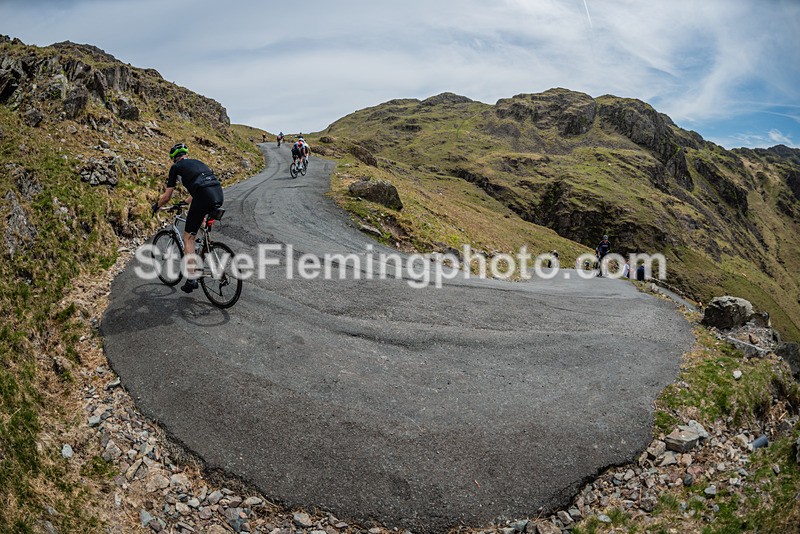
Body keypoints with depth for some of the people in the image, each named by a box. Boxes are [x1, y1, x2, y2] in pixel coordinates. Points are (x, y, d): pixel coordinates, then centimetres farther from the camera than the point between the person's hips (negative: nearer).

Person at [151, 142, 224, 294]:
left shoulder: (176, 167, 16)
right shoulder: (197, 162, 33)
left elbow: (167, 197, 20)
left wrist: (156, 206, 40)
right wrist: (186, 202, 60)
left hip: (204, 197, -6)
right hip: (219, 194, 6)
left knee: (188, 237, 6)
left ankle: (191, 280, 4)